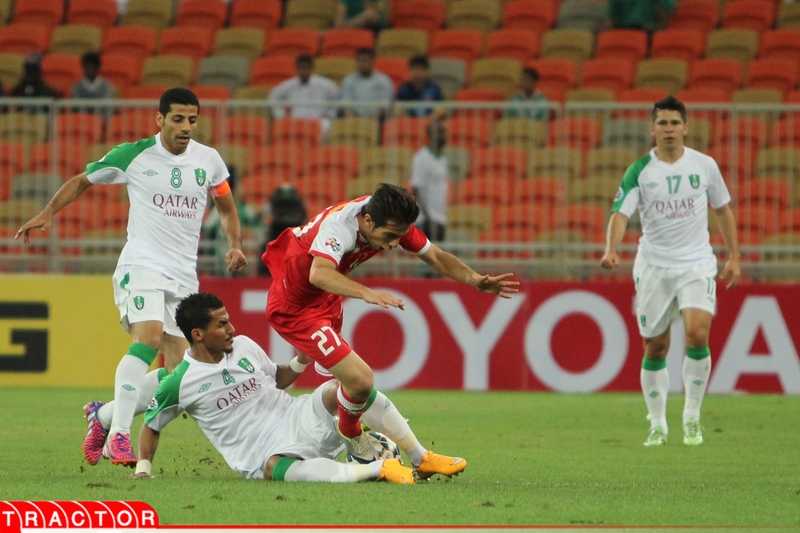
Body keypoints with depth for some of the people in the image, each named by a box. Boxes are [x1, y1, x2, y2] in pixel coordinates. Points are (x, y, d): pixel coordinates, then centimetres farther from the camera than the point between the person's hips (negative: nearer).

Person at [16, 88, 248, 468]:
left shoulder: (209, 160, 6)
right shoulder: (133, 155, -3)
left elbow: (226, 209, 23)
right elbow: (82, 181, 12)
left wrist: (235, 246, 7)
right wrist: (48, 213, -1)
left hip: (184, 276, 5)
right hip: (142, 264, -5)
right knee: (149, 337, -30)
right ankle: (118, 436, -33)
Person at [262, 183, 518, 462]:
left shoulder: (390, 221, -15)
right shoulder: (339, 224, -37)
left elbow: (435, 257, -5)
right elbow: (319, 274, -54)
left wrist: (476, 280, -22)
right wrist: (367, 293, -69)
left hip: (325, 300, 9)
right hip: (294, 309, -9)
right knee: (360, 379, -18)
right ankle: (354, 441, 11)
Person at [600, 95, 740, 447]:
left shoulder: (704, 166, 1)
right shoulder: (639, 171, -4)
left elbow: (722, 210, 13)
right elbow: (620, 213, -14)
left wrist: (734, 257, 10)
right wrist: (611, 249, -33)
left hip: (697, 264, 0)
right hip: (654, 266, 0)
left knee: (697, 333, -20)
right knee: (655, 347, 4)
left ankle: (692, 417, -6)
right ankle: (657, 424, 19)